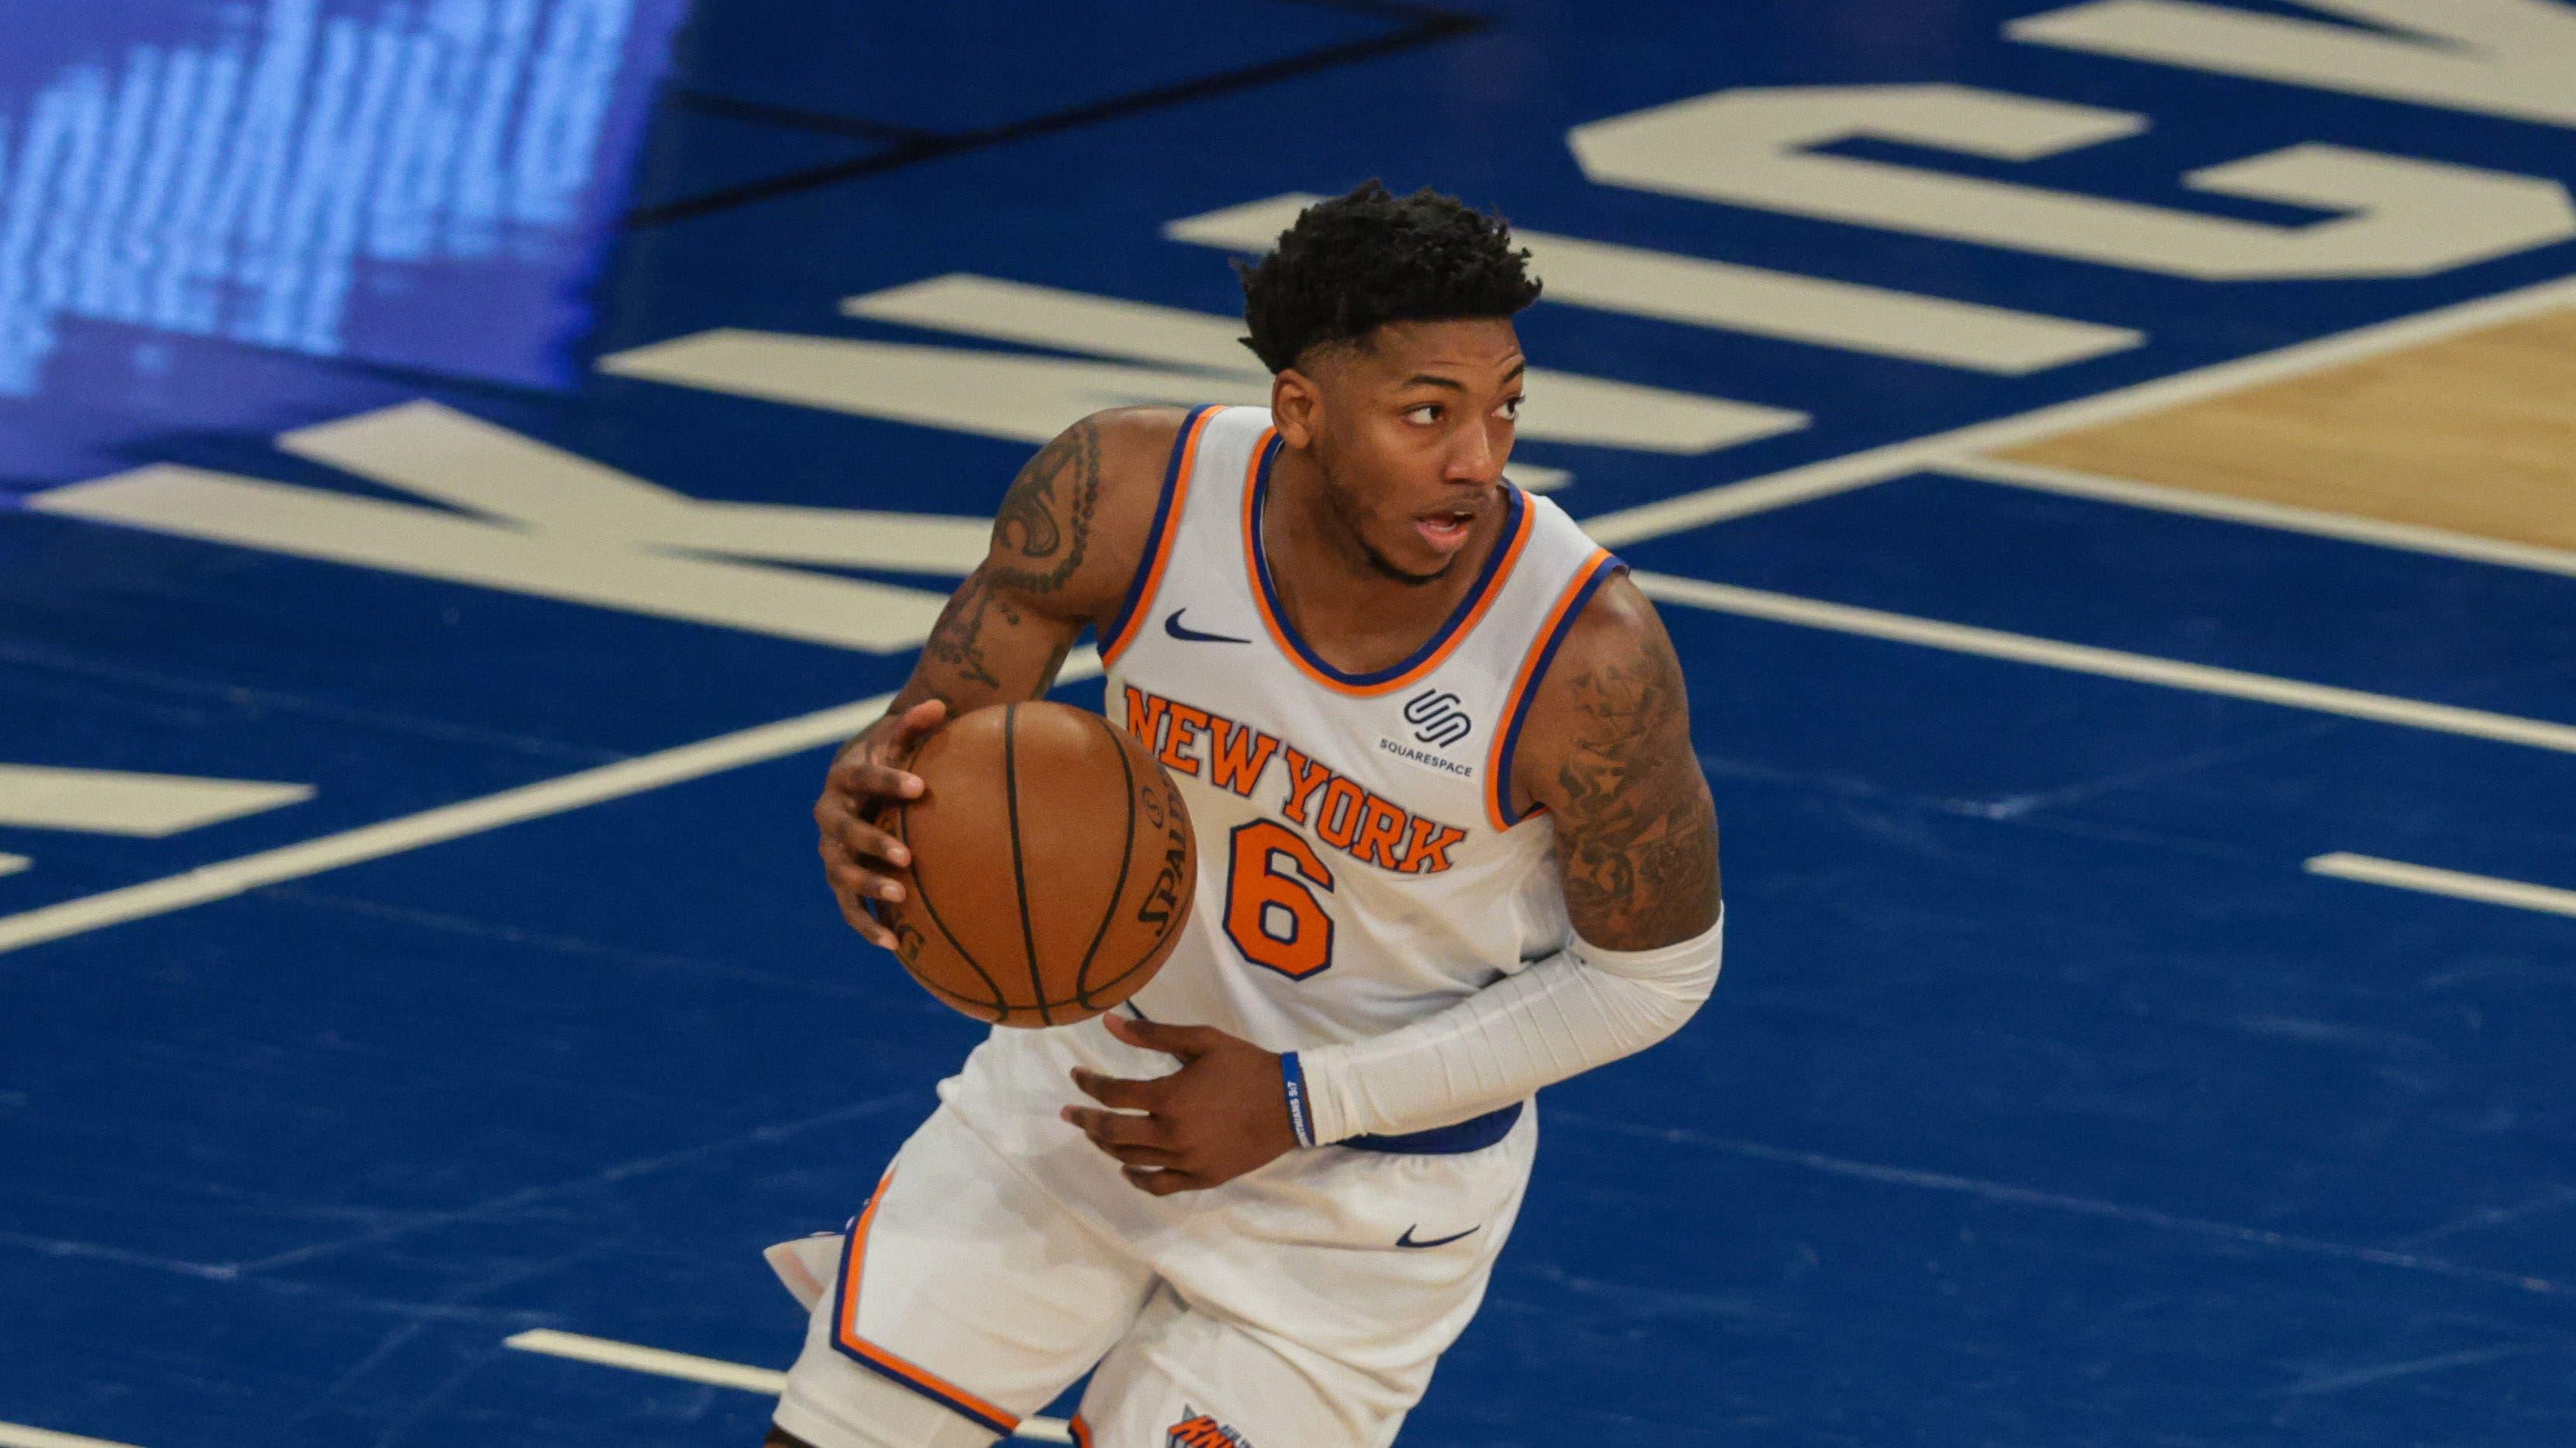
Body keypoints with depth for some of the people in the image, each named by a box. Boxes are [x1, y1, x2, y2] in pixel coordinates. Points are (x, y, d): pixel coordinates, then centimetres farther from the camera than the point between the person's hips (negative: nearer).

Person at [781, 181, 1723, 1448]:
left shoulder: (1587, 659, -31)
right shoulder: (1127, 496, -24)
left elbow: (1652, 975, -16)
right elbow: (945, 729, -10)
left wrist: (1303, 1103, -20)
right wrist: (870, 800, -38)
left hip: (1371, 1186, -3)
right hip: (1106, 1069, 3)